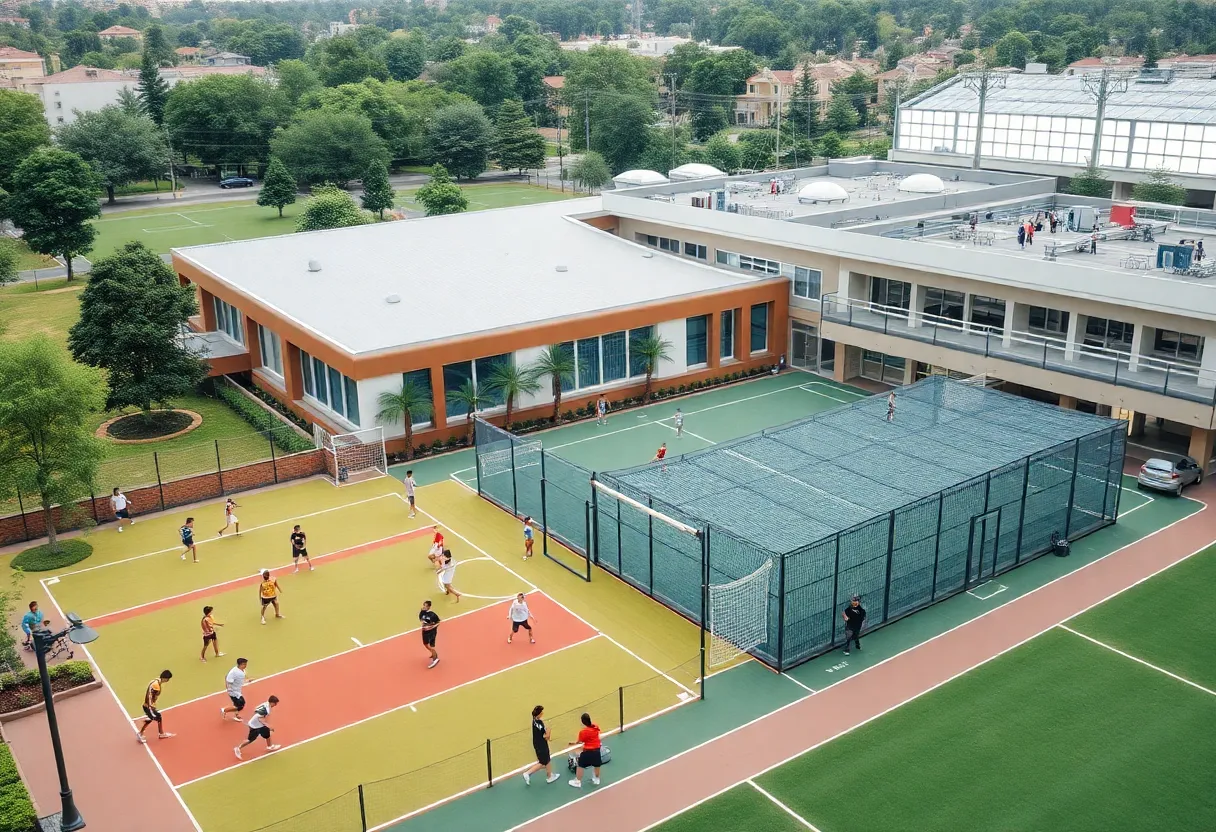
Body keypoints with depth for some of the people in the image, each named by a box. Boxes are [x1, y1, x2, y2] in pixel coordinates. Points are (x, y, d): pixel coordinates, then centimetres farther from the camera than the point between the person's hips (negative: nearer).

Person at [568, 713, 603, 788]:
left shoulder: (583, 731, -24)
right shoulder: (596, 727, -8)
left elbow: (579, 741, -14)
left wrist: (574, 743, 7)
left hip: (587, 751, -6)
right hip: (596, 749, 6)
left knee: (580, 766, 11)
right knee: (596, 765, 23)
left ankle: (577, 782, 22)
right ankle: (596, 779, 41)